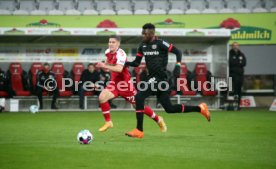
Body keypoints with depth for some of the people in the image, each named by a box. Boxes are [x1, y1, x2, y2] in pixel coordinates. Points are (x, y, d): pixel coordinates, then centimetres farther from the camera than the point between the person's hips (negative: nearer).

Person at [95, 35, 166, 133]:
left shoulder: (120, 54, -23)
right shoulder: (108, 52, 2)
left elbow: (119, 69, -39)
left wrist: (105, 66, -45)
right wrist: (104, 65, 7)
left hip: (125, 83, -7)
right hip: (114, 82, 7)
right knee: (102, 97, -16)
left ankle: (158, 120, 23)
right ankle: (108, 122, -2)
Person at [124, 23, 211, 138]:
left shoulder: (160, 44, -10)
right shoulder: (142, 46, 12)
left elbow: (177, 52, -6)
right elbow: (136, 63, 14)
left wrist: (178, 66, -18)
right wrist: (126, 64, -5)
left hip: (160, 78, -8)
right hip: (152, 78, 8)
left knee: (139, 97, -19)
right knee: (169, 108, 11)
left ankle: (139, 130, -14)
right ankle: (200, 108, 24)